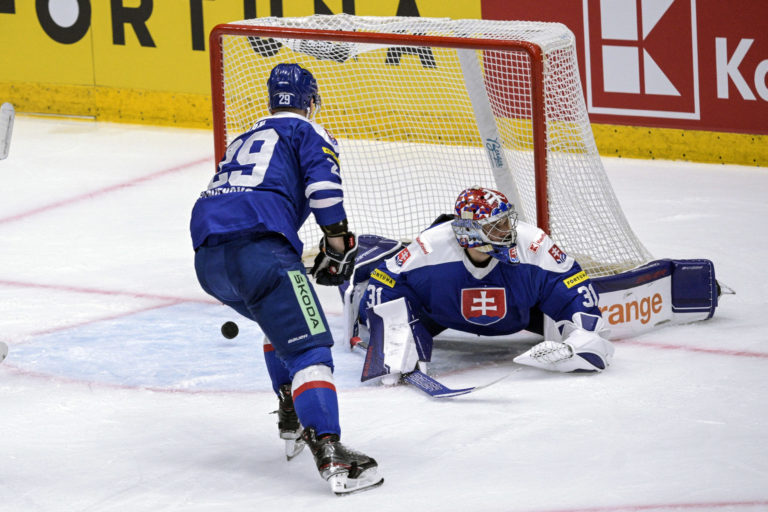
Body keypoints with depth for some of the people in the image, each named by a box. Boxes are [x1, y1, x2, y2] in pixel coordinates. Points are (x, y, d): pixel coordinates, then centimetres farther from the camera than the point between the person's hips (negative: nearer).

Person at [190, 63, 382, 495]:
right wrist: (339, 245, 2)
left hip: (207, 258, 7)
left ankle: (292, 422, 30)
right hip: (257, 246, -7)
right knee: (308, 345, -13)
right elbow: (323, 185, -6)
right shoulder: (308, 132, 14)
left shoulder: (244, 140, 36)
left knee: (282, 318, 33)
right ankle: (329, 453, -30)